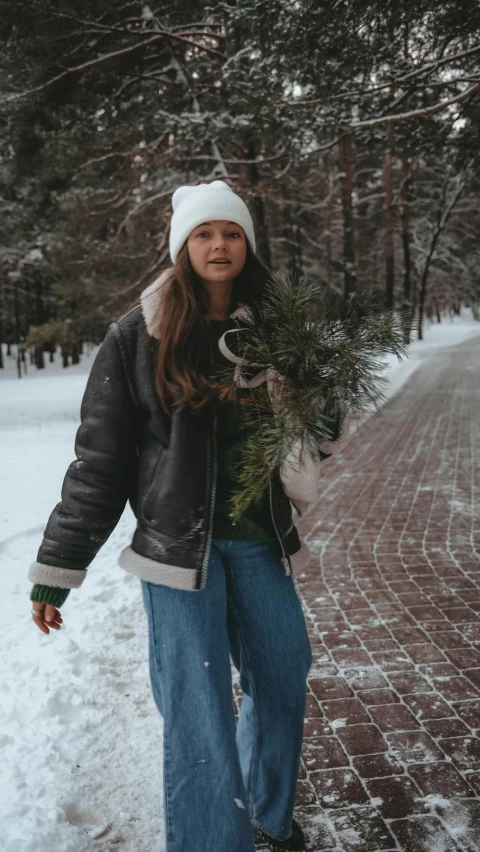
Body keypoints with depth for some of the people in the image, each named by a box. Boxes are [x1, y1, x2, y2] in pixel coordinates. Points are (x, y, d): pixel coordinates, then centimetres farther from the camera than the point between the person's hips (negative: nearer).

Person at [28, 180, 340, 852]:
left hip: (259, 539, 4)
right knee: (200, 709, -2)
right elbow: (99, 461, -4)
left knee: (284, 678, 14)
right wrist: (57, 567, -4)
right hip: (178, 541, -4)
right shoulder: (137, 336, -5)